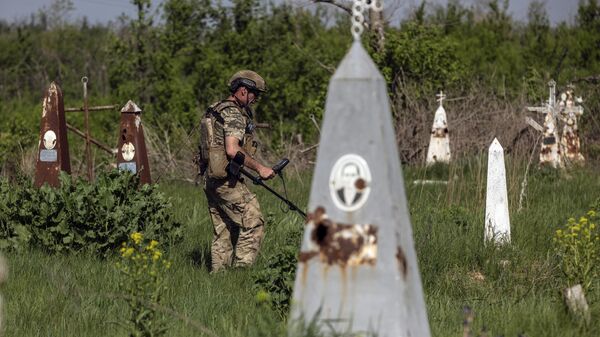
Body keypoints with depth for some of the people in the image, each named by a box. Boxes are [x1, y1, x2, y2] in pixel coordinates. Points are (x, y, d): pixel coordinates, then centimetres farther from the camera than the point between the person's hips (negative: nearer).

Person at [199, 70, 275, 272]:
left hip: (211, 180, 10)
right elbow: (232, 150, -24)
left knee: (223, 232, 12)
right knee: (253, 224, -7)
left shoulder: (216, 110, 18)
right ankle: (241, 270, -11)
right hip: (228, 181, -10)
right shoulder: (234, 114, -13)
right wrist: (259, 168, -19)